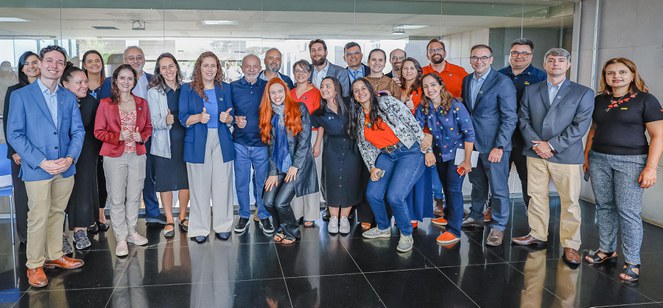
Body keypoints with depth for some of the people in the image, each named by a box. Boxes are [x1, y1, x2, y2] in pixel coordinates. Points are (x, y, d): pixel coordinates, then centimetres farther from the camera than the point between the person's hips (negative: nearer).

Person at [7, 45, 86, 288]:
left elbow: (78, 131, 7)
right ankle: (34, 265, 16)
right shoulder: (20, 96, -3)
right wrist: (42, 162, -15)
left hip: (65, 168, 4)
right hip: (37, 169, -4)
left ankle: (55, 256, 29)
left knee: (57, 214, 15)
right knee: (38, 218, 1)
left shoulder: (69, 97, 8)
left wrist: (70, 158, -10)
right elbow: (14, 134, -7)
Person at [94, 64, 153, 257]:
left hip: (137, 155, 3)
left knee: (134, 196, 10)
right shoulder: (105, 104, -1)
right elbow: (98, 131, -1)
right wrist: (118, 137, -16)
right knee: (117, 198, 1)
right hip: (114, 157, -3)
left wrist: (141, 137, -6)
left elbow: (148, 127, 15)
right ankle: (121, 238, 10)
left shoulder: (141, 103, 9)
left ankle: (131, 232, 25)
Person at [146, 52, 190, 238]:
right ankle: (169, 220, 16)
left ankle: (183, 216, 24)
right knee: (165, 181, 4)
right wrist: (166, 121, -27)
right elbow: (155, 121, -7)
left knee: (185, 179, 8)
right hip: (164, 142, -2)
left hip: (184, 140, 2)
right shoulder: (154, 91, 0)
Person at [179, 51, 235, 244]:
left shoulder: (225, 88, 11)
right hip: (197, 143, -1)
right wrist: (198, 117, -18)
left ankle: (222, 226, 15)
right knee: (199, 186, 1)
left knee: (222, 185, 2)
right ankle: (199, 228, 12)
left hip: (222, 142, 2)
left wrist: (227, 118, -12)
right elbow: (183, 118, 1)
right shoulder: (188, 89, 6)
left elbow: (231, 118, 11)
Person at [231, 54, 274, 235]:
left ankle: (263, 216, 21)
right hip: (240, 143, 1)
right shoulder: (233, 87, 4)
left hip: (262, 143, 0)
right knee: (241, 182, 8)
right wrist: (235, 119, -11)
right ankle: (244, 216, 23)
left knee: (262, 182, 7)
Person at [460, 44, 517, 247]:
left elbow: (510, 118, -14)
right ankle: (476, 217, 35)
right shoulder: (466, 80, 8)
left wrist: (499, 147, -19)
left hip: (494, 145, -6)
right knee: (477, 183, 19)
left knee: (498, 188, 3)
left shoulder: (503, 82, -12)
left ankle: (498, 227, 16)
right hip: (473, 143, 6)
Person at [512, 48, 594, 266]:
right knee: (536, 197, 11)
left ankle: (570, 246, 11)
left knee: (570, 202, 1)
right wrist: (536, 143, -9)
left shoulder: (583, 93, 1)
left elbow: (580, 126, -7)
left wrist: (552, 145, -14)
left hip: (566, 155, -3)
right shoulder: (531, 90, 11)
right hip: (536, 153, 3)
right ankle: (537, 235, 25)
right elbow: (523, 119, 5)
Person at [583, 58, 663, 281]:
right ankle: (607, 249, 24)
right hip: (599, 160, 5)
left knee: (628, 211, -5)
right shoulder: (599, 100, 11)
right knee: (604, 206, 10)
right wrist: (586, 157, 14)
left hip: (630, 161, -4)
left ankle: (632, 262, 4)